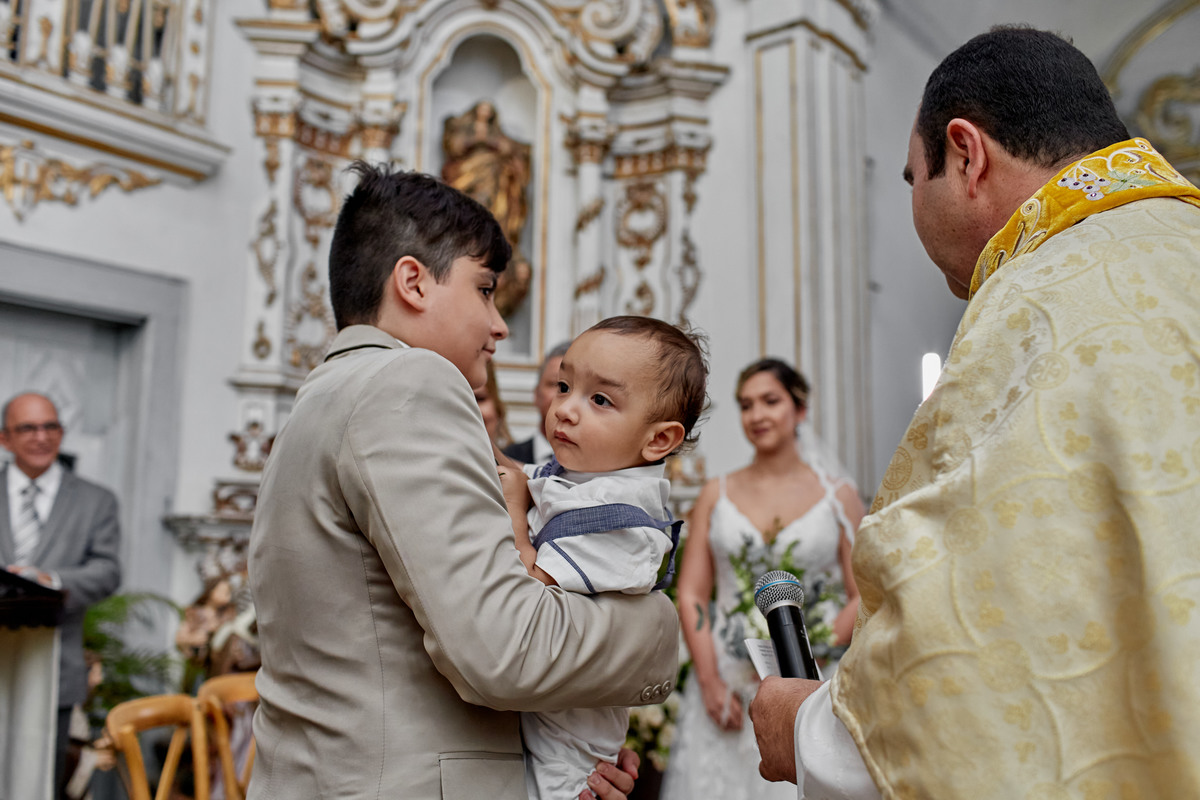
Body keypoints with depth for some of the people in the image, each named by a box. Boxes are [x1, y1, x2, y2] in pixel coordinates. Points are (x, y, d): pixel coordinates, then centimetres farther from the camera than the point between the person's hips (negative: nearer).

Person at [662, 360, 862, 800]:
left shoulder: (838, 495, 4)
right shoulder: (717, 494, 8)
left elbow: (864, 598, 0)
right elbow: (690, 595, 5)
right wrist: (710, 681, -6)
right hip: (726, 690, 1)